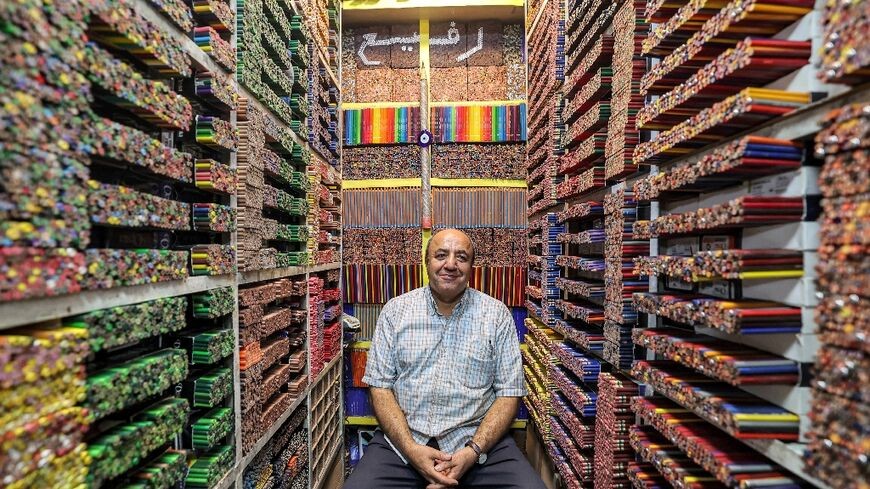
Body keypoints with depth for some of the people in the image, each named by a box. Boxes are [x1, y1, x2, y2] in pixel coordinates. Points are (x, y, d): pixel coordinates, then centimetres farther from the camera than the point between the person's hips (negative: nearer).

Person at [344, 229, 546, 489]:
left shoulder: (497, 314, 0)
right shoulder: (395, 310, 1)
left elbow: (509, 393, 0)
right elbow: (380, 386, 0)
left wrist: (473, 451, -13)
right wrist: (411, 449, -13)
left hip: (479, 438, 1)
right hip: (402, 439, 0)